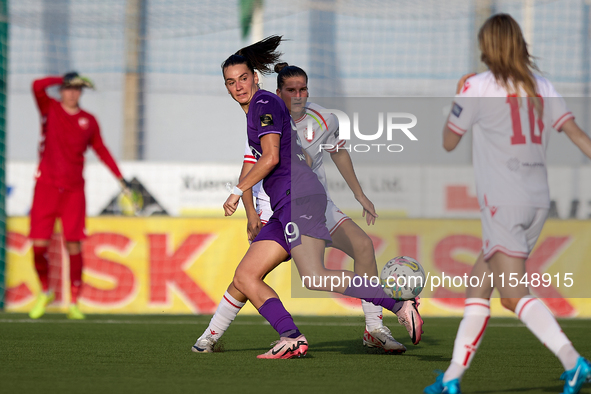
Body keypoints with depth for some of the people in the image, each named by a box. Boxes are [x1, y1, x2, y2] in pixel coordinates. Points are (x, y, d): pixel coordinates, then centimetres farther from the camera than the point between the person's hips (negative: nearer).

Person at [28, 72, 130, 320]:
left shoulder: (88, 121, 10)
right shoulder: (50, 109, 3)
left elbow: (100, 149, 19)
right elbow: (38, 86, -14)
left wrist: (120, 177, 16)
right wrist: (65, 80, -5)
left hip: (73, 190, 1)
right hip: (47, 186, -1)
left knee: (74, 245, -5)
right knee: (39, 244, -5)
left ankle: (74, 302, 3)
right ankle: (45, 292, 19)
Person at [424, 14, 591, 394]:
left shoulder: (477, 86, -3)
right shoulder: (541, 87, 11)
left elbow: (449, 142, 6)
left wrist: (458, 98, 20)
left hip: (503, 202, -7)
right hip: (538, 201, 7)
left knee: (515, 294, -12)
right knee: (478, 288, 14)